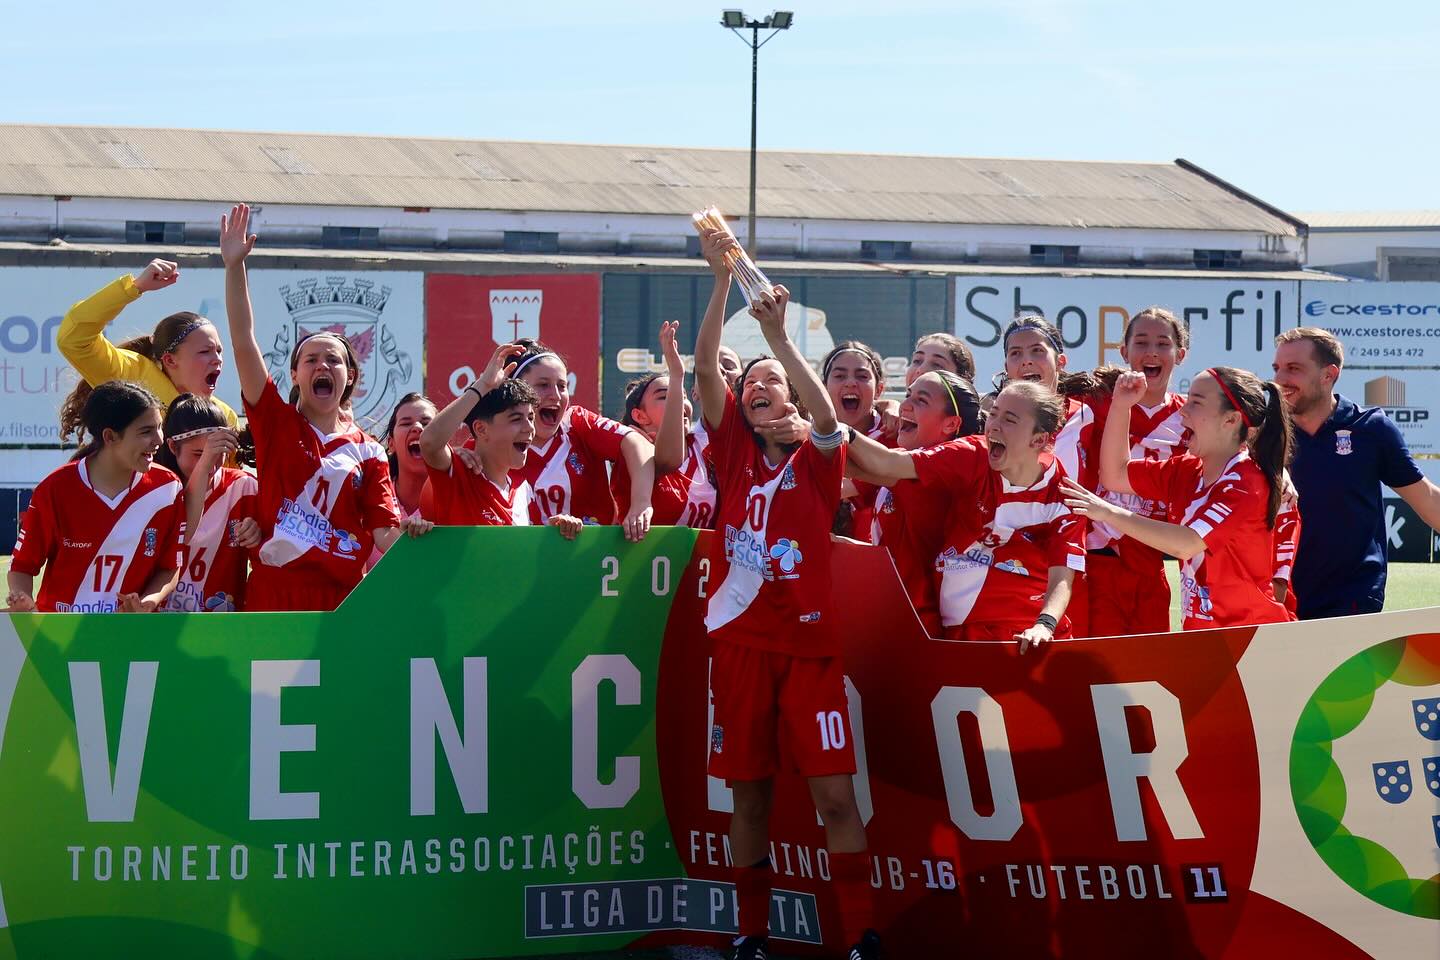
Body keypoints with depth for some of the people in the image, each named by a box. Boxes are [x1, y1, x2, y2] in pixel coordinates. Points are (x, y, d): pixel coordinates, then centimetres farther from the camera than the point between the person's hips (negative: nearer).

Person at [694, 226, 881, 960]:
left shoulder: (815, 460, 4)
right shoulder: (735, 453, 8)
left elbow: (826, 413, -18)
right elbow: (704, 369, -3)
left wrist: (779, 336, -23)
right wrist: (721, 280, -12)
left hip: (809, 642, -2)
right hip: (740, 642, 2)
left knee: (836, 795, -7)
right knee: (749, 794, 7)